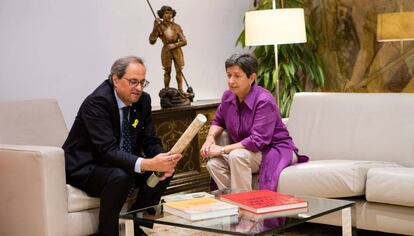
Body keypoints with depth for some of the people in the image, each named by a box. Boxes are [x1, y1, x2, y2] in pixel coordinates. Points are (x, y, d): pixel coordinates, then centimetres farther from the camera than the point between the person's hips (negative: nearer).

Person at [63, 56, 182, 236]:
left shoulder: (143, 100, -2)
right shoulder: (96, 102, -25)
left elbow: (150, 141, 1)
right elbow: (109, 151, -34)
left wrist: (163, 161, -23)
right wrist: (147, 164, -47)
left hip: (120, 164, 8)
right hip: (84, 168, -8)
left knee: (165, 171, -9)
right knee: (120, 177, -35)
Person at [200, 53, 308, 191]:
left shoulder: (264, 101, -23)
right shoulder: (228, 96, -2)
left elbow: (257, 141, -29)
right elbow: (218, 121, 19)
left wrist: (222, 150, -25)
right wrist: (210, 137, -5)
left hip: (275, 150, -7)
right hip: (246, 151, 7)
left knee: (237, 156, -33)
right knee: (214, 163, -17)